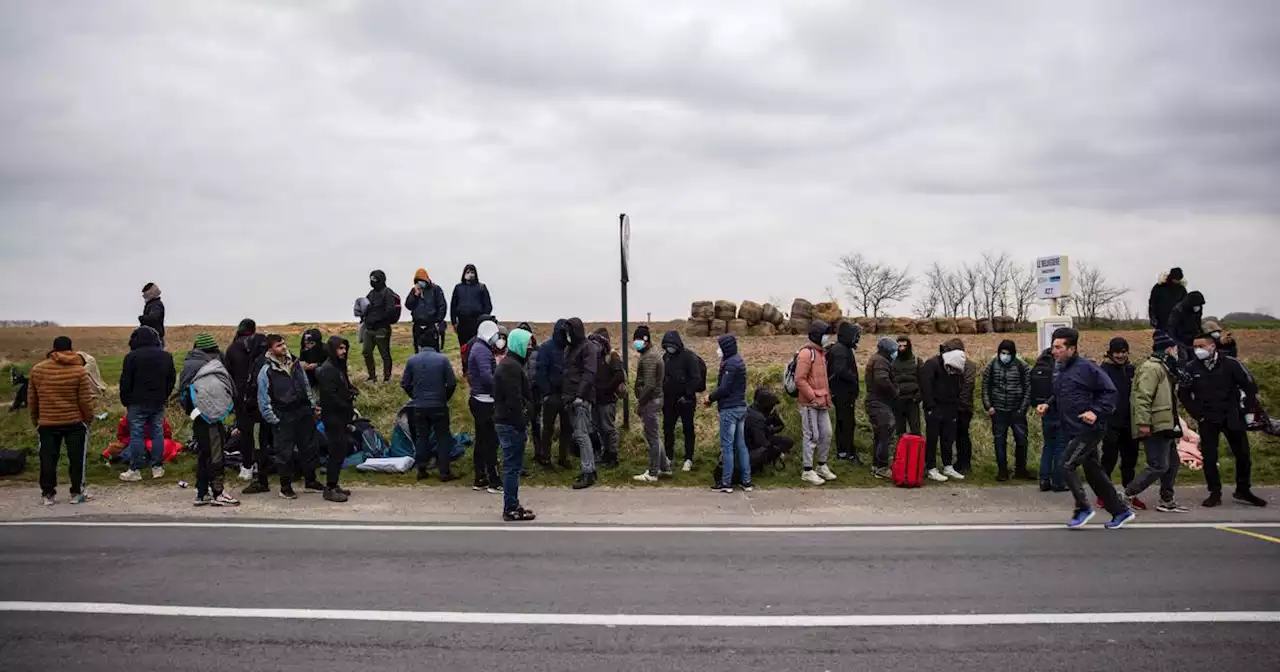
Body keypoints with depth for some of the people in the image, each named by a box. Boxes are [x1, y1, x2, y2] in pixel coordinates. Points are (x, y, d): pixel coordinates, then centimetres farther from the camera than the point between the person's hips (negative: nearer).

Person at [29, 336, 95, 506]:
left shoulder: (37, 369, 1)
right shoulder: (79, 370, -9)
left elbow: (31, 399, 8)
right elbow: (85, 400, -8)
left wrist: (35, 419, 20)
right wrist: (88, 419, 5)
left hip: (47, 423, 2)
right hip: (75, 422, -2)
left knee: (47, 459, 10)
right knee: (76, 458, 7)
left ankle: (47, 494, 14)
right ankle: (76, 493, 10)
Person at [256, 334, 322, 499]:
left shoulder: (296, 363, 7)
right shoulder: (266, 371, -10)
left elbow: (307, 386, 16)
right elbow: (264, 400, -8)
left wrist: (312, 406, 11)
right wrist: (273, 419, -11)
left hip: (304, 413, 6)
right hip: (283, 419, -5)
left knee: (309, 448, 13)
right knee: (285, 453, 0)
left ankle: (310, 481, 27)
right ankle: (285, 487, 13)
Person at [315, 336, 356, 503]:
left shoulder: (338, 367, 15)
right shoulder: (327, 369, -15)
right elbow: (330, 396, -22)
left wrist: (351, 391, -3)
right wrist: (349, 409, -14)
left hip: (340, 416, 9)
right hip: (333, 417, -9)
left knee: (341, 451, 12)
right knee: (336, 452, -7)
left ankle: (333, 485, 21)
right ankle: (330, 489, -1)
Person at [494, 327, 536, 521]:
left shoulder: (511, 364, 18)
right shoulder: (511, 366, -16)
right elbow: (514, 400, -22)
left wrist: (522, 424, 19)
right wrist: (521, 425, -20)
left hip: (507, 422, 11)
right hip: (512, 424, -11)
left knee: (512, 466, 14)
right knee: (513, 466, -5)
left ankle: (512, 506, 21)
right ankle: (511, 509, 0)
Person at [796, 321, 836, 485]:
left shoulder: (821, 352, 16)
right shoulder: (806, 353, -14)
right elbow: (800, 380, -20)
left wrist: (827, 395, 16)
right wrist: (813, 397, -18)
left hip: (822, 403, 9)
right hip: (809, 404, -9)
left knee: (826, 434, 12)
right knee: (812, 436, -4)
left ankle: (822, 465, 27)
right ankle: (807, 471, 4)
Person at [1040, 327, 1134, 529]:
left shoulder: (1085, 368, -13)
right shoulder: (1060, 370, 12)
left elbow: (1109, 391, -13)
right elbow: (1060, 399, 23)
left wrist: (1096, 412, -21)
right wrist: (1048, 406, 5)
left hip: (1089, 429, -9)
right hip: (1074, 431, 9)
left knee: (1068, 465, -13)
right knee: (1093, 473, 14)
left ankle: (1083, 508, 2)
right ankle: (1121, 511, 26)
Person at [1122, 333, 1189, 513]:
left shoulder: (1162, 367, 19)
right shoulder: (1151, 368, -15)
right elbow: (1142, 397, -24)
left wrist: (1175, 424, 25)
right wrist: (1143, 423, -28)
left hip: (1164, 426, 11)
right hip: (1154, 427, -11)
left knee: (1173, 463, 15)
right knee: (1158, 466, -11)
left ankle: (1167, 501, 23)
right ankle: (1127, 494, -7)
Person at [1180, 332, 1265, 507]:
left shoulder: (1230, 364, -7)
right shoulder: (1191, 368, -4)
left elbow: (1249, 386, -1)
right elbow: (1185, 394, 5)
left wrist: (1250, 409, -6)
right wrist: (1197, 414, -1)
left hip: (1232, 418, 0)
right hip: (1207, 420, 0)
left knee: (1243, 455, 6)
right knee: (1209, 458, 0)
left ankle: (1243, 491, 22)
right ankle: (1215, 493, 10)